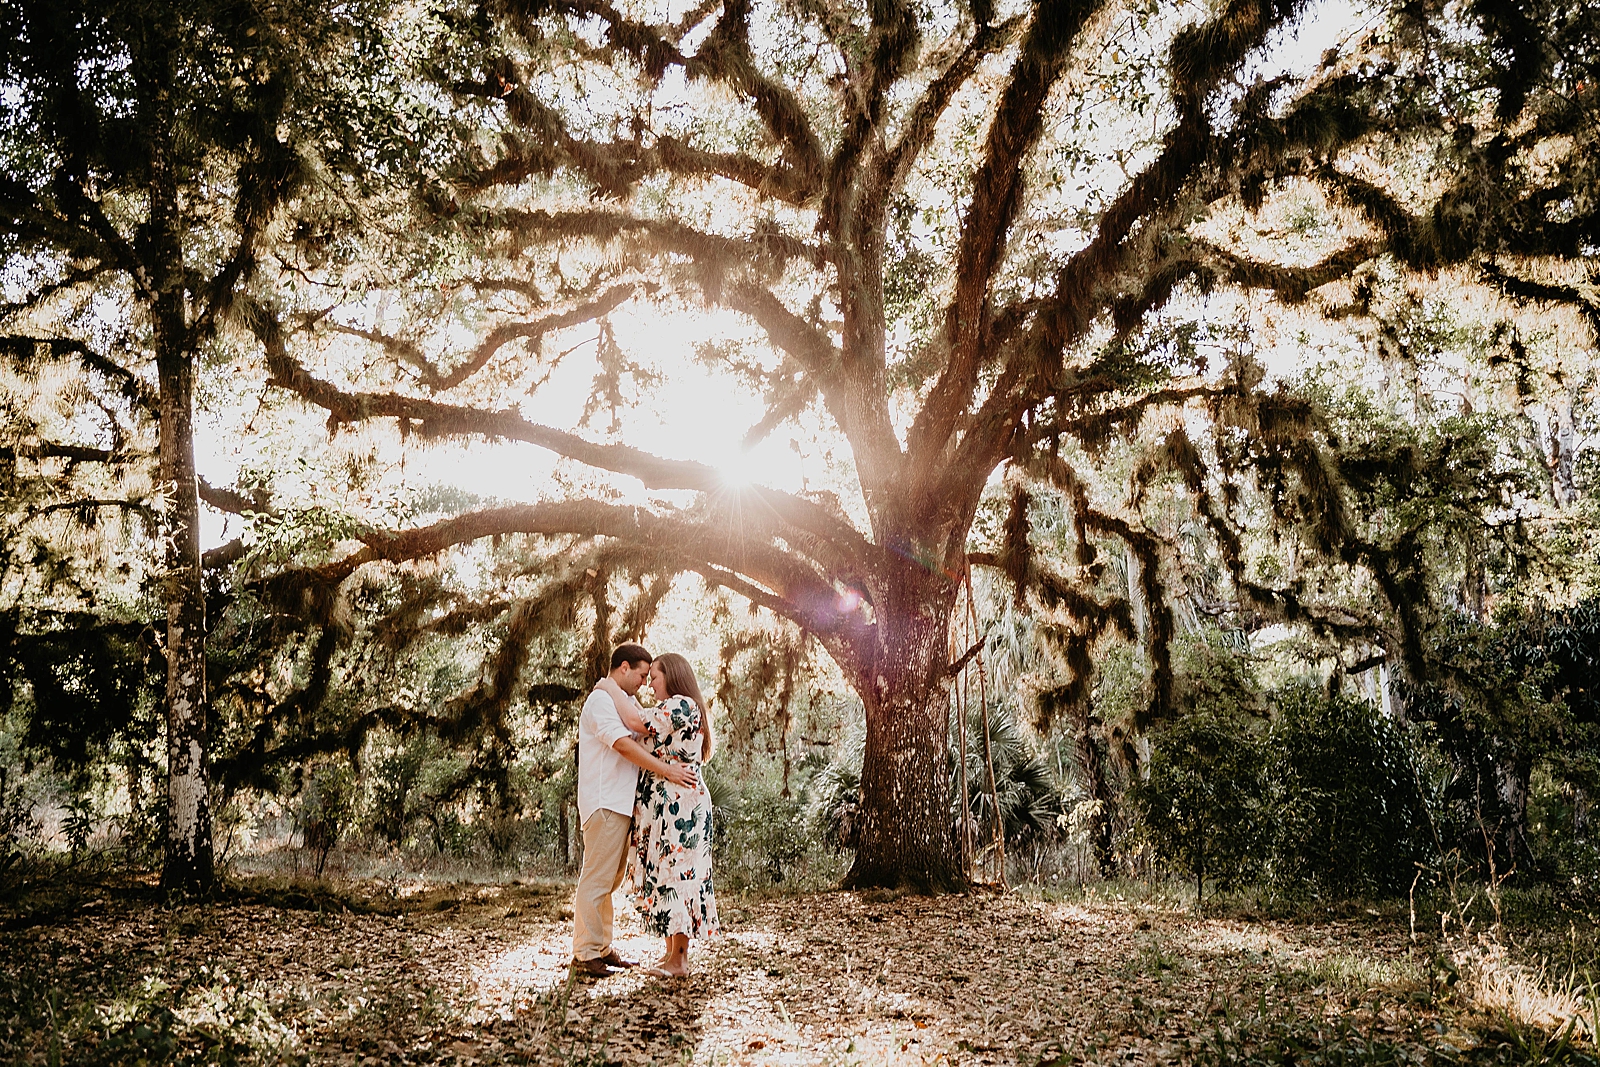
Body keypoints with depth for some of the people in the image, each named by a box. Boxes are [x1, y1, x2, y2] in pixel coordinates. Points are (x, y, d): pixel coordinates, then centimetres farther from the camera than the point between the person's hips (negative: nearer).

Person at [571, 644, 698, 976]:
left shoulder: (622, 701, 23)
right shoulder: (601, 700, -10)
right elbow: (624, 745, -20)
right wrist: (666, 770, -22)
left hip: (620, 804, 10)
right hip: (604, 803, -10)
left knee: (610, 881, 13)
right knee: (596, 880, -7)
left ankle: (602, 948, 19)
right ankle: (585, 953, -3)